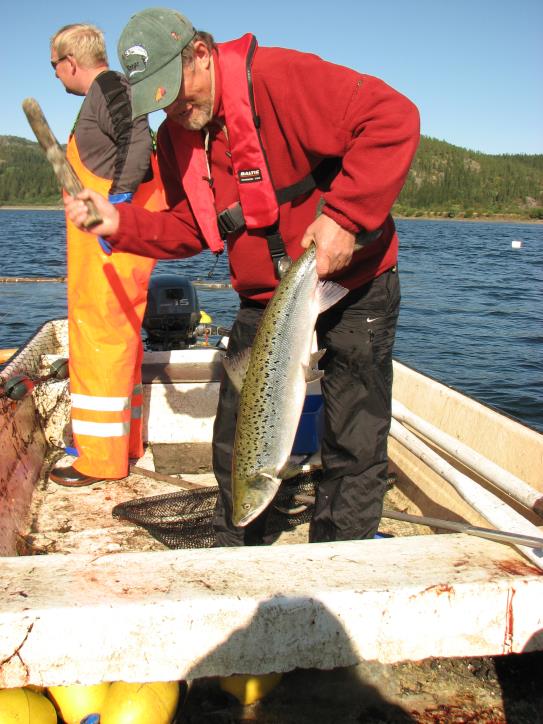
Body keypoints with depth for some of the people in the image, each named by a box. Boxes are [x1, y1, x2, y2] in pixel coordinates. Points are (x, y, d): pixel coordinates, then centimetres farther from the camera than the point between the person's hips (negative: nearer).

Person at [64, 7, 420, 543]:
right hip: (265, 295, 6)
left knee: (354, 443, 0)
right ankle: (232, 555, 29)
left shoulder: (280, 78, -21)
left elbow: (394, 120, -28)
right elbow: (188, 229, 7)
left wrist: (345, 215, -33)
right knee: (237, 436, 9)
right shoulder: (176, 137, 2)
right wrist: (119, 222, -9)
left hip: (354, 282, -6)